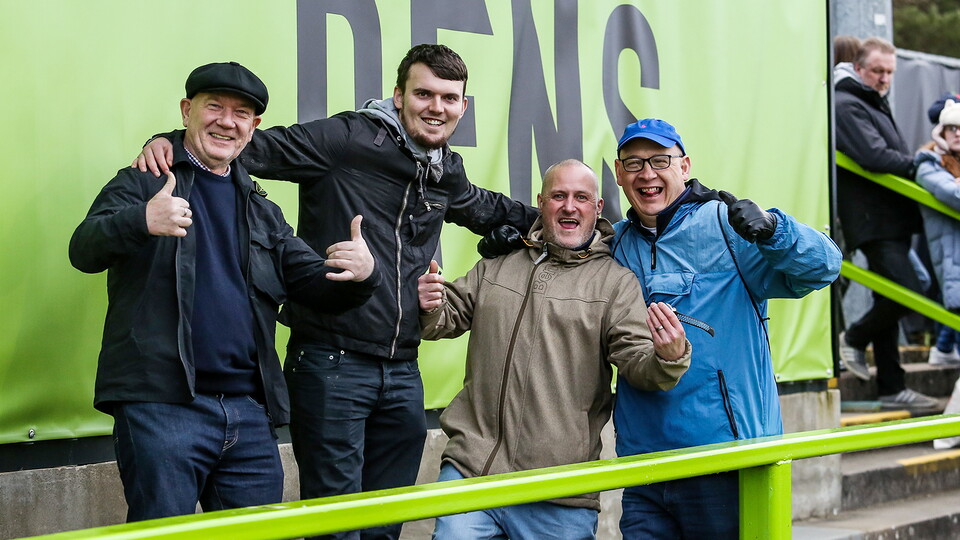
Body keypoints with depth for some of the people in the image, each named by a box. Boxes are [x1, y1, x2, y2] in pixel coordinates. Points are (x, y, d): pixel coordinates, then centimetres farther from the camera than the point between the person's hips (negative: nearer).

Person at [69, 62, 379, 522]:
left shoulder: (261, 211, 22)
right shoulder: (144, 184, 6)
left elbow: (320, 285, 18)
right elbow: (84, 250, -10)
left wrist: (362, 274, -7)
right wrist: (141, 222, -32)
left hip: (251, 414, 5)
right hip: (161, 403, -5)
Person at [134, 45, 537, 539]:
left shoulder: (447, 171, 13)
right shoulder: (347, 139, -9)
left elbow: (482, 207, 36)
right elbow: (255, 149, -13)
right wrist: (169, 142, -26)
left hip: (402, 373, 7)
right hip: (332, 364, -7)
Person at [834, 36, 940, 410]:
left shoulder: (876, 105, 23)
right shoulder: (847, 106, -10)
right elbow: (874, 157, -21)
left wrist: (915, 162, 8)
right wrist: (915, 164, -11)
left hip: (892, 219, 10)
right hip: (874, 221, -10)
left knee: (890, 301, 10)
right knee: (907, 292, -18)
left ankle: (892, 389, 14)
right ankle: (854, 339, 5)